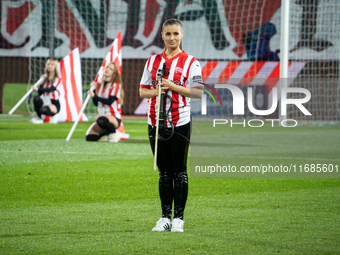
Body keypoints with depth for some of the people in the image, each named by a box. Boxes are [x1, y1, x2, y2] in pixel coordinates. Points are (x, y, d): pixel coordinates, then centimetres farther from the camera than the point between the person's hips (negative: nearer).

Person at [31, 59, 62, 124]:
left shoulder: (57, 79, -6)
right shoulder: (44, 77, 9)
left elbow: (50, 89, -24)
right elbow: (40, 93, 3)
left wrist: (37, 89, -32)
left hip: (54, 104, -5)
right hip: (45, 102, 5)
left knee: (42, 109, -37)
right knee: (36, 98, -28)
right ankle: (39, 118, -10)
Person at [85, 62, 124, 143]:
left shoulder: (116, 85, -4)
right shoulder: (100, 85, 14)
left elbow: (110, 101, -16)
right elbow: (96, 103, 9)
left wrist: (95, 96, -19)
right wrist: (94, 90, -3)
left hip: (115, 118, -6)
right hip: (102, 115, 6)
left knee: (102, 120, -42)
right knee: (89, 137, -12)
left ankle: (114, 133, -10)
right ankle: (107, 132, 16)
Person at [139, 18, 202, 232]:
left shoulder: (190, 62, 0)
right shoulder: (153, 61, 12)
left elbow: (197, 92, -8)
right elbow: (142, 91, 12)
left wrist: (172, 86, -16)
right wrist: (156, 91, -9)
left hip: (180, 122, -4)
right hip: (156, 121, 4)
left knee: (180, 172, -1)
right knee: (164, 172, 8)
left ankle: (178, 218, 4)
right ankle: (165, 217, 14)